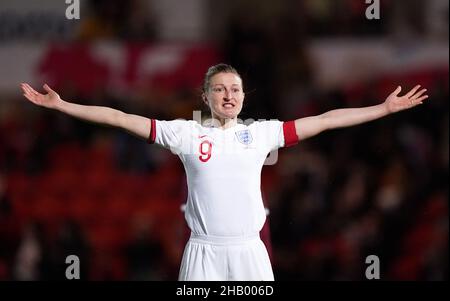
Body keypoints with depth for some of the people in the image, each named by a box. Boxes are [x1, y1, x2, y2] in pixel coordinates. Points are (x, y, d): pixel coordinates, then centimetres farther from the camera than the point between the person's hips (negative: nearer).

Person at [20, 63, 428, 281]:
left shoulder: (261, 132, 6)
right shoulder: (187, 133, 3)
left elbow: (324, 120, 7)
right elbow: (121, 119, 2)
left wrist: (386, 108, 5)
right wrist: (61, 106, -1)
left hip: (249, 250, 1)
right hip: (204, 250, -1)